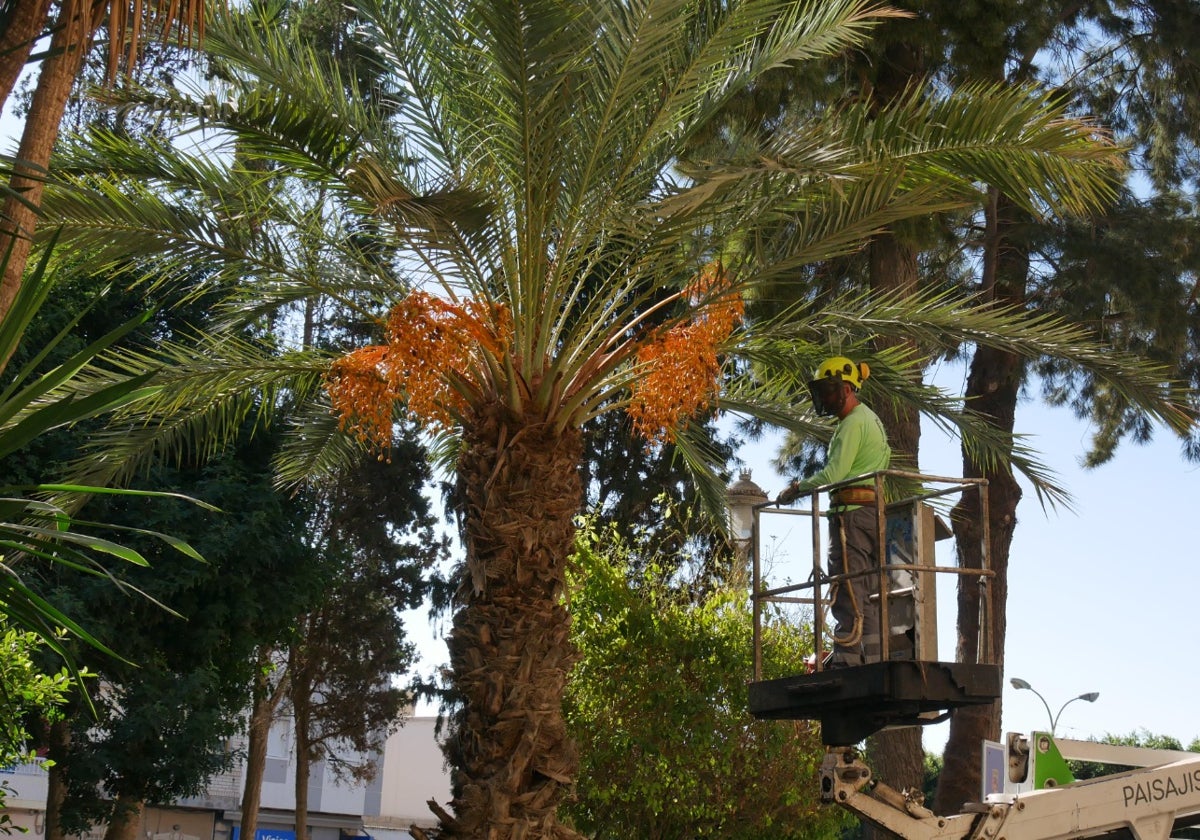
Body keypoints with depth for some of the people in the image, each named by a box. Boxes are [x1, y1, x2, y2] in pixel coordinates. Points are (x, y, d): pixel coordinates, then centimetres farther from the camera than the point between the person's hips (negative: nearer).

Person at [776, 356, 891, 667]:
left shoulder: (853, 423, -9)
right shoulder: (872, 419, 22)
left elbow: (834, 473, -18)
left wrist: (796, 489, -5)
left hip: (851, 511, -10)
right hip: (873, 510, 10)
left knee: (847, 588, -12)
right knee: (869, 590, 9)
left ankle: (846, 657, -15)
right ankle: (874, 657, 9)